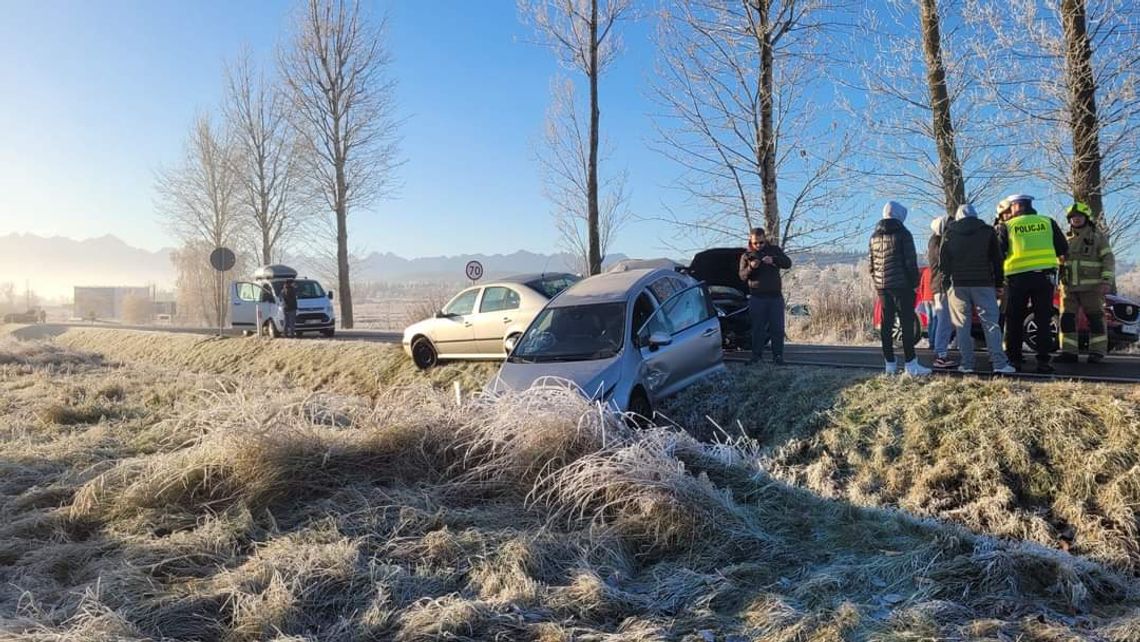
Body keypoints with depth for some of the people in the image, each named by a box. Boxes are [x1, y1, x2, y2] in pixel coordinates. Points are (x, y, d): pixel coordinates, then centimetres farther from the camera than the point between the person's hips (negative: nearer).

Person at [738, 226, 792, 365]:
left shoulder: (774, 250, 7)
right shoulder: (746, 256, 4)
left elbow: (788, 263, -5)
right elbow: (742, 276, -3)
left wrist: (773, 260, -22)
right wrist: (750, 268, -24)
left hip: (775, 296, 1)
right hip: (757, 297, -1)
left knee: (777, 328, 1)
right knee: (758, 328, 0)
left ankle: (777, 356, 7)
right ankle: (756, 355, 5)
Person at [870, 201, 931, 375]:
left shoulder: (874, 236, 12)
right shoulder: (902, 233, -5)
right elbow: (910, 261, -8)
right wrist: (914, 282, 0)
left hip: (882, 286, 6)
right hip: (901, 284, -6)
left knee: (886, 324, 6)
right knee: (907, 323, -4)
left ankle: (890, 363, 7)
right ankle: (910, 364, -6)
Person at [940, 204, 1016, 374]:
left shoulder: (950, 233, 7)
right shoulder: (987, 231, 6)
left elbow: (943, 260, 5)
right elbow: (997, 259, 5)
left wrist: (945, 282, 10)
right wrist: (998, 282, 10)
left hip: (958, 284, 1)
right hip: (983, 283, -1)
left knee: (962, 326, 3)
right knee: (991, 323, -1)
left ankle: (967, 364, 0)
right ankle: (999, 363, -7)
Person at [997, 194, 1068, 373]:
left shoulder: (1007, 226, 2)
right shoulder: (1048, 222, 8)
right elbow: (1063, 249, 9)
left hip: (1018, 277, -1)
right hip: (1044, 276, 1)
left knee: (1014, 320, 9)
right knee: (1043, 320, 5)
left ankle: (1014, 359, 10)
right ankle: (1043, 361, 1)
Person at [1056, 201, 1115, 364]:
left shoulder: (1098, 237, 5)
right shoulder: (1066, 239, 19)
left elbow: (1108, 260, -2)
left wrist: (1107, 281, -13)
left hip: (1092, 287, -4)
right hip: (1068, 287, 5)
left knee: (1095, 318, -2)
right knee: (1066, 318, 1)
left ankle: (1097, 352, 2)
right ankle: (1069, 352, 5)